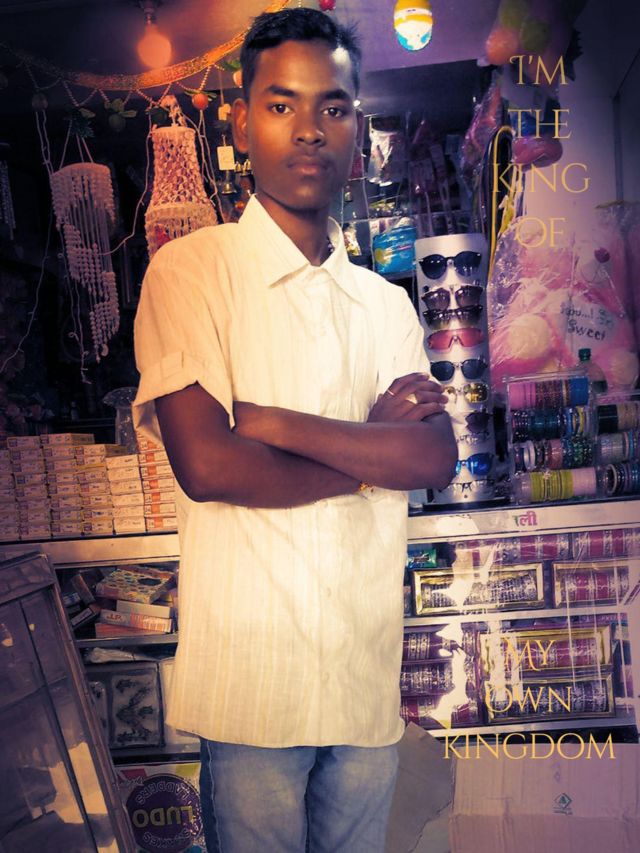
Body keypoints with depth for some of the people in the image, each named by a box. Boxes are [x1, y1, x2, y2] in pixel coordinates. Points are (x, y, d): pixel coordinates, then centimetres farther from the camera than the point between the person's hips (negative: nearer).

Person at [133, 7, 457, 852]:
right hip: (254, 678, -4)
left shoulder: (386, 302, 10)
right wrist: (374, 446, -7)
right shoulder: (191, 269, -5)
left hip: (371, 680, 4)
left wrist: (271, 422, -15)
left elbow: (437, 457, -5)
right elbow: (206, 466, -17)